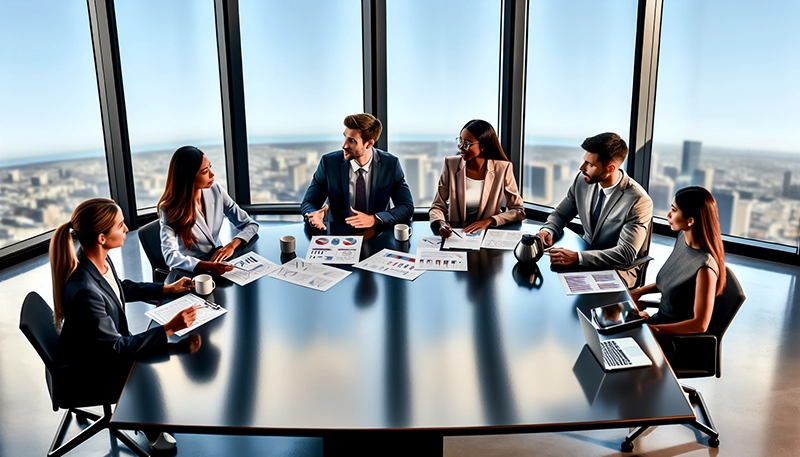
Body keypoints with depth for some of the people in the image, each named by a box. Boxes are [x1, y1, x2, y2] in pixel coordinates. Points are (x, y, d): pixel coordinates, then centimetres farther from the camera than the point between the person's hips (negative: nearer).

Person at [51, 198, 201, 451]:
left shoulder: (98, 259, -14)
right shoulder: (84, 290, -39)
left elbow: (122, 288, 10)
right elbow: (116, 348, -29)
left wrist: (167, 288, 6)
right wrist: (169, 328, -30)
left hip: (105, 350, 7)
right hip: (88, 374, -7)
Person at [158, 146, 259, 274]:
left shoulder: (216, 191, -5)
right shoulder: (169, 209, -17)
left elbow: (251, 224, -3)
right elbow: (171, 256, -27)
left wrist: (231, 245, -22)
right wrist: (207, 266, -43)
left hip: (219, 263, 4)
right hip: (191, 271, -3)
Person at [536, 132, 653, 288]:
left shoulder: (639, 201, -24)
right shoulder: (582, 180, -8)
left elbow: (626, 254, -28)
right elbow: (560, 215, 5)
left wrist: (577, 258, -39)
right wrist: (547, 231, -18)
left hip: (618, 269, -6)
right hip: (585, 255, 6)